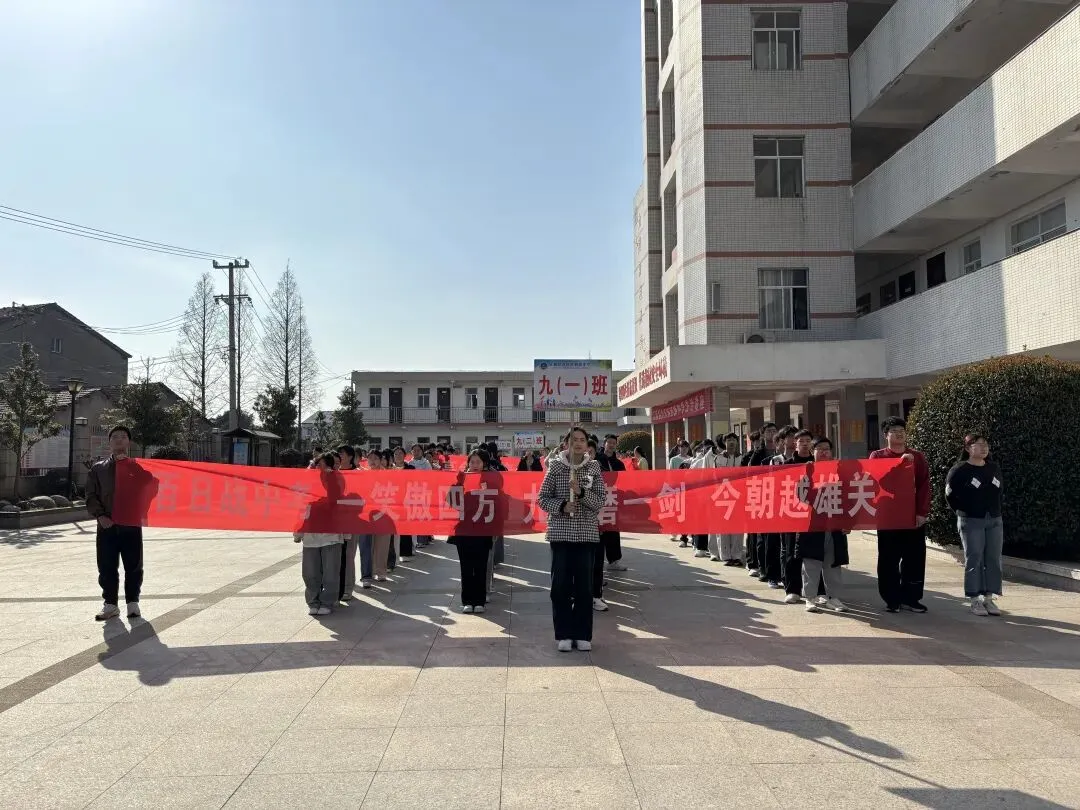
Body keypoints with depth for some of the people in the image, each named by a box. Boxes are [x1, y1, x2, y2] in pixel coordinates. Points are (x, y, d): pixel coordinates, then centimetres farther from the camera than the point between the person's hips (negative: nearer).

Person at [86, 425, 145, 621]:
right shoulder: (98, 468, 9)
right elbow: (91, 496, 5)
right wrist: (100, 515, -9)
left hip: (132, 525, -1)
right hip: (107, 526, 1)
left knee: (134, 567, 4)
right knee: (107, 568, 4)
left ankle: (133, 603, 16)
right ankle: (111, 604, 16)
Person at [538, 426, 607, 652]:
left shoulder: (593, 468, 3)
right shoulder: (555, 466, 1)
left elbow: (601, 500, -1)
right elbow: (542, 498, 1)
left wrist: (582, 493, -17)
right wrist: (561, 506, -15)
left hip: (587, 533, 1)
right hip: (560, 532, -1)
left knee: (584, 585, 4)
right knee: (560, 585, 1)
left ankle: (583, 635, 15)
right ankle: (563, 634, 13)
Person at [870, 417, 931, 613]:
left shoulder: (918, 457, 8)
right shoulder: (877, 456, 3)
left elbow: (924, 486, 2)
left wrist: (922, 512, -7)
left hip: (914, 517, 2)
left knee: (914, 559, 5)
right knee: (889, 560, 3)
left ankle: (910, 598, 17)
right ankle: (892, 600, 12)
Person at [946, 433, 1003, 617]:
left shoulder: (994, 468, 10)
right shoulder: (960, 470, -6)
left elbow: (999, 494, 16)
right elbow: (950, 495, -3)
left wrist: (996, 513, 8)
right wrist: (964, 512, -2)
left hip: (994, 521, 5)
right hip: (971, 522, -5)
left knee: (994, 560, 4)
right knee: (974, 560, -3)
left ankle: (988, 598, 13)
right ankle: (975, 600, 4)